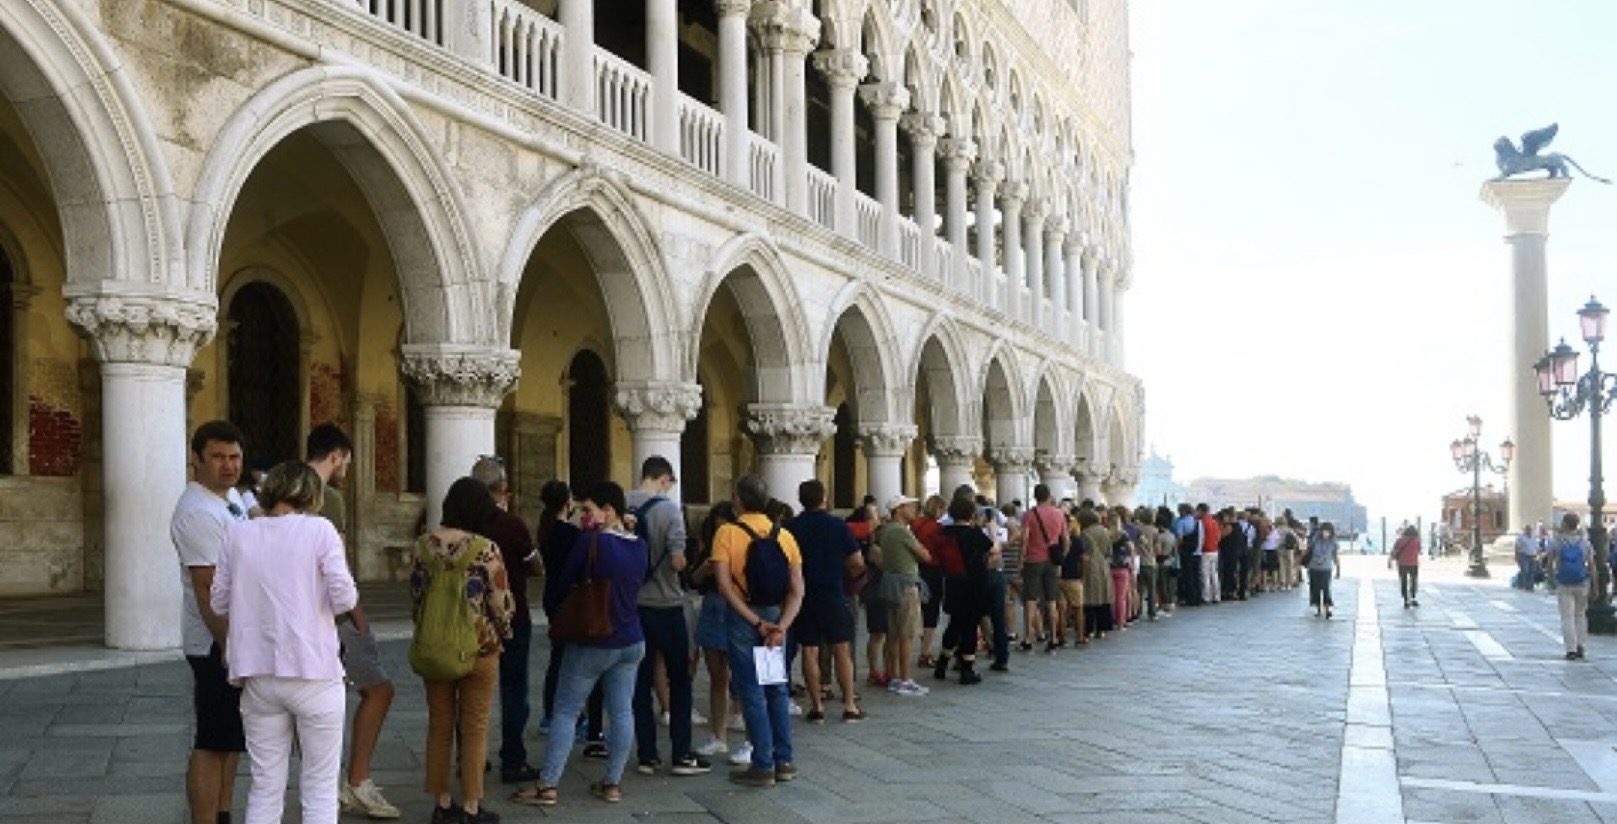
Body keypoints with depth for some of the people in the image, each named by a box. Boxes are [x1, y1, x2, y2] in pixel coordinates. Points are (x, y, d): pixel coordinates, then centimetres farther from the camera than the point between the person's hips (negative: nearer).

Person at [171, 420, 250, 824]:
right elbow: (207, 589, -23)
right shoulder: (198, 512, -20)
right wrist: (228, 647, -25)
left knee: (231, 739, 17)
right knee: (213, 744, -3)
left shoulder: (232, 496, 10)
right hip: (217, 642, -10)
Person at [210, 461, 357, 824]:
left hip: (258, 675, 4)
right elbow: (343, 599, -11)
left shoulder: (239, 535, 4)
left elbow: (219, 603, 9)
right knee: (320, 790, 7)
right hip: (312, 672, -4)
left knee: (265, 788, 14)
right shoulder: (319, 530, -8)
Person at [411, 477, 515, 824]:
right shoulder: (485, 549, -16)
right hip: (479, 649, -4)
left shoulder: (423, 545, -2)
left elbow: (416, 596, 5)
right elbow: (501, 602, -13)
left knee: (439, 727, 14)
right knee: (474, 729, 6)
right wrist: (502, 635, 6)